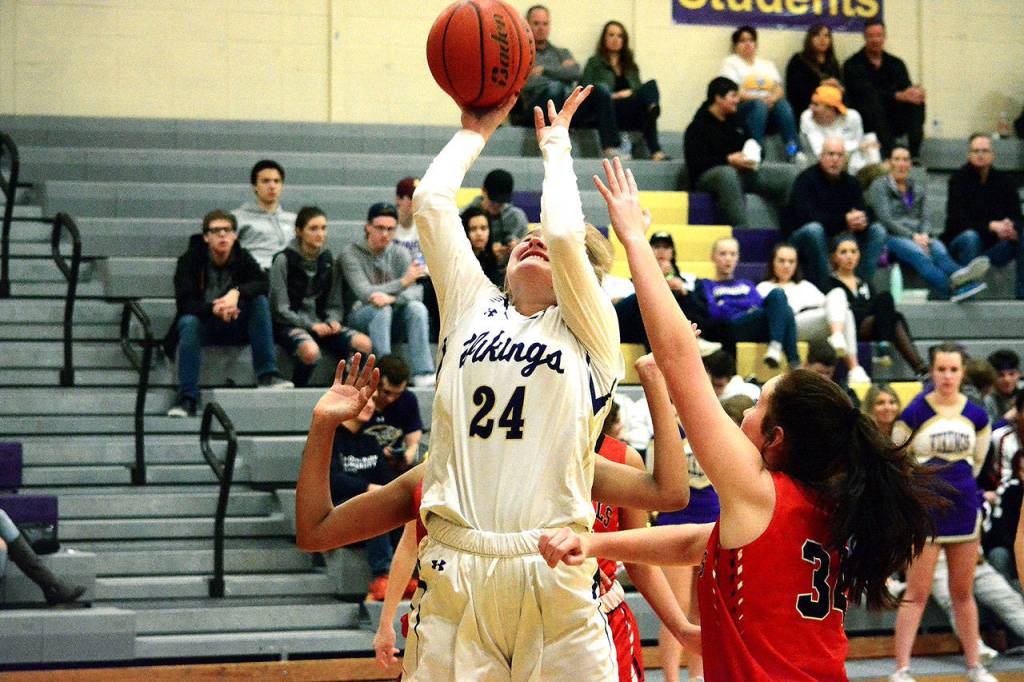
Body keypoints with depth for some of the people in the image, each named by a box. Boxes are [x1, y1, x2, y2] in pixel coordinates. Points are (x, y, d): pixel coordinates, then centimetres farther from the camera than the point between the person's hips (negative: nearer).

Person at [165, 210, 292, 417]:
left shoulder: (243, 258, 1)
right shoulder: (189, 260, -8)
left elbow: (262, 283, -16)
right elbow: (183, 303, -19)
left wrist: (237, 293, -35)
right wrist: (214, 309, -38)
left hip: (234, 326, 2)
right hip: (202, 325, -2)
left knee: (260, 301, -22)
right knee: (189, 322, -35)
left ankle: (267, 375, -28)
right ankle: (187, 399, -38)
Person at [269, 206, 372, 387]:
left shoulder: (328, 260, 12)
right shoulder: (284, 260, -3)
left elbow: (334, 304, 13)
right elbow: (280, 308, -6)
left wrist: (332, 321, -9)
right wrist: (310, 325, -15)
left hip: (321, 324, 5)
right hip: (290, 325, -5)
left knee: (365, 344, -22)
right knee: (311, 351, -39)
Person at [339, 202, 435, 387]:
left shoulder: (399, 253, 5)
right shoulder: (351, 253, -7)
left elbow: (415, 292, -9)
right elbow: (364, 293, -20)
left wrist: (392, 298, -31)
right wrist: (402, 282, -32)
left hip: (392, 317, 3)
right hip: (360, 315, -3)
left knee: (417, 307, -25)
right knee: (381, 309, -33)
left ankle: (422, 373, -31)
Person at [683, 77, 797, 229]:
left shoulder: (736, 121, 19)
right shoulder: (698, 127, -4)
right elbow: (695, 162, -16)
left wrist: (754, 157, 1)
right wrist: (728, 160, -25)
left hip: (743, 171, 7)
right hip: (708, 175, -7)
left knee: (788, 172, -7)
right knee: (727, 174, -44)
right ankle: (742, 228, -48)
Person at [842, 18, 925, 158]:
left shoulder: (896, 64, 13)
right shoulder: (852, 65, -3)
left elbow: (906, 88, -2)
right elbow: (866, 94, -19)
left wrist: (916, 92, -28)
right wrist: (898, 96, -32)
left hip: (893, 122, 4)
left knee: (917, 101, -19)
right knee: (873, 103, -34)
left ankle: (914, 155, -31)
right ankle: (889, 155, -43)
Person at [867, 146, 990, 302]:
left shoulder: (917, 189, 26)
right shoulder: (879, 186, 9)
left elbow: (923, 218, 17)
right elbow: (885, 219, -4)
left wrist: (924, 234, -8)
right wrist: (913, 236, -16)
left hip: (918, 238, 5)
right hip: (891, 237, -5)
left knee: (938, 248, -34)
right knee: (918, 253, -40)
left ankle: (958, 276, -72)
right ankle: (951, 288, -73)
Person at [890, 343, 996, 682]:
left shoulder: (977, 416, 2)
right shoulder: (914, 413, -9)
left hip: (963, 510, 4)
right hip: (924, 513, -3)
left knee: (963, 593, 12)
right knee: (916, 594, -4)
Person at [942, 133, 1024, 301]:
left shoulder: (1003, 181, 5)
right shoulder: (959, 179, -5)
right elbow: (957, 221, -16)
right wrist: (991, 226, -30)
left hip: (994, 246, 4)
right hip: (961, 242, -3)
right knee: (971, 236, -36)